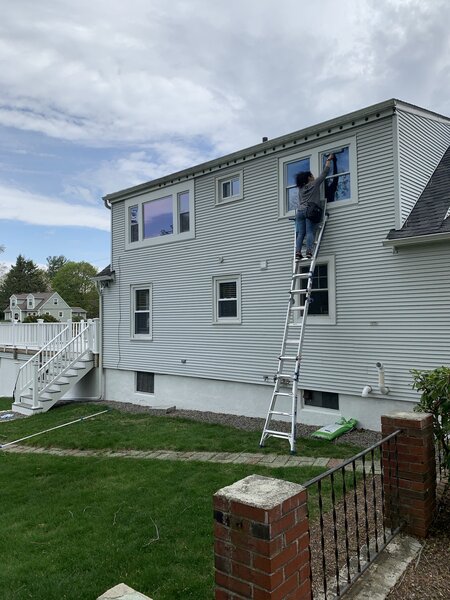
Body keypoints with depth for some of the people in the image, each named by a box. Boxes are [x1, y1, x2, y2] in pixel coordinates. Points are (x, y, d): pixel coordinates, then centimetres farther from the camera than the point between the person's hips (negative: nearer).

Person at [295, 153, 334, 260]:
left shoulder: (300, 188, 20)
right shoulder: (314, 184, 8)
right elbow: (325, 172, 14)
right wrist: (329, 160, 25)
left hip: (300, 211, 5)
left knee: (300, 233, -3)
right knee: (310, 232, -11)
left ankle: (298, 252, -14)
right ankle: (309, 252, -21)